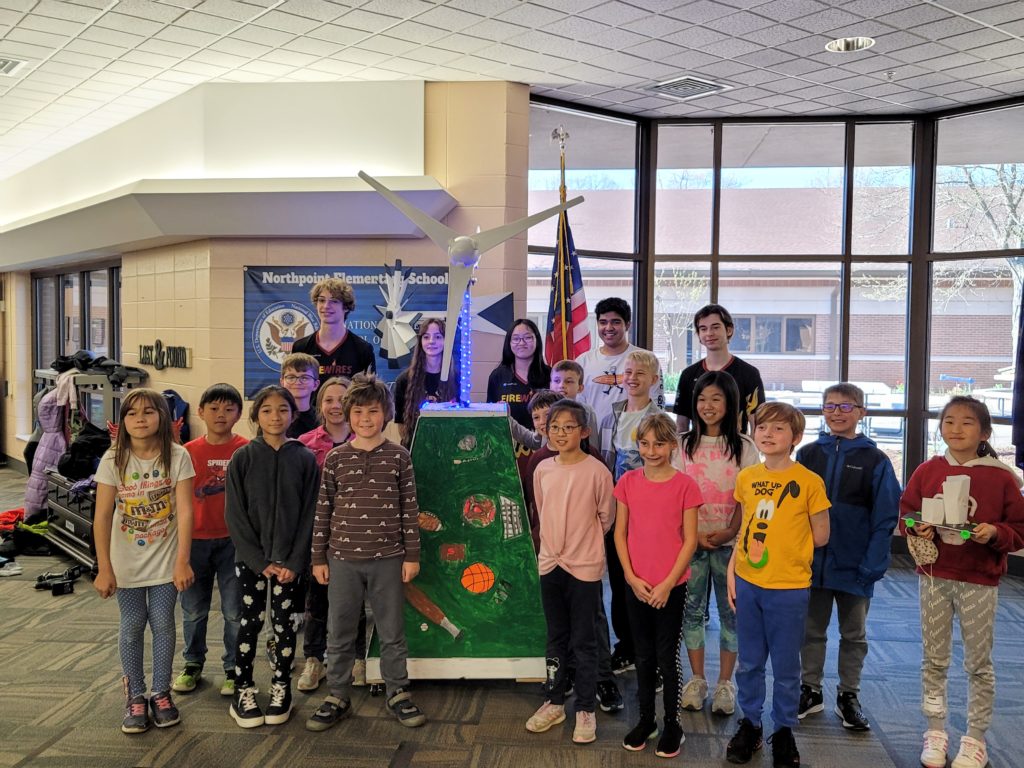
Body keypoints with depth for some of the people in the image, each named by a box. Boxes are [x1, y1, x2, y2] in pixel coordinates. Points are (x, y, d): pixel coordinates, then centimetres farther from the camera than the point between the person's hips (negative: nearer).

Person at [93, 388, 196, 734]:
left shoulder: (177, 456, -12)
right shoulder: (114, 459, -11)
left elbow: (185, 511, -13)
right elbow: (102, 516, -10)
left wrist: (182, 561, -17)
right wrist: (104, 569, -12)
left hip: (166, 559, 0)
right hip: (127, 561, 0)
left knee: (163, 624, 8)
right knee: (132, 627, 9)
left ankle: (161, 694, 24)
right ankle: (135, 697, 24)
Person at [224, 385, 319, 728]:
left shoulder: (305, 458, -1)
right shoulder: (242, 458, -3)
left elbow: (309, 515, -2)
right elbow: (236, 516, -4)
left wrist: (295, 561, -9)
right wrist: (260, 561, -10)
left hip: (290, 560, 1)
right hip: (250, 559, 0)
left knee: (285, 625, 8)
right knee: (249, 624, 6)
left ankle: (281, 689, 23)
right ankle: (243, 691, 20)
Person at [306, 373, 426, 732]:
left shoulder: (398, 456, -1)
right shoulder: (335, 458, 2)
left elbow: (410, 509, 1)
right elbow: (323, 510, 4)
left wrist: (412, 555, -1)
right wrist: (319, 558, 3)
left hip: (387, 559, -1)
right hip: (343, 559, 1)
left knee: (392, 632, 10)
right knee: (339, 634, 10)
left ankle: (398, 693, 25)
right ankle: (337, 697, 25)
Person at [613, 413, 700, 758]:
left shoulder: (685, 485, -9)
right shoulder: (628, 482, 0)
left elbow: (690, 540, -8)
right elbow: (620, 533, 2)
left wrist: (667, 583, -11)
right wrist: (631, 577, -6)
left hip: (671, 587, -3)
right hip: (636, 586, 3)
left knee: (667, 658, 6)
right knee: (643, 656, 15)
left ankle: (672, 725, 23)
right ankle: (645, 719, 30)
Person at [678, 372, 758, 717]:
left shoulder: (744, 447, 0)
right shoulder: (684, 444, 4)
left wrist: (730, 532, -16)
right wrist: (693, 533, -12)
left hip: (730, 542, -1)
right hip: (690, 540, 1)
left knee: (730, 611, 5)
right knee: (691, 609, 7)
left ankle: (724, 683, 17)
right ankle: (697, 679, 20)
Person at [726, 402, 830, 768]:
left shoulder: (809, 482, -11)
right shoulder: (746, 478, 2)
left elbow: (821, 537, -3)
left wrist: (784, 547, 1)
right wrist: (732, 570, 5)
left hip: (789, 587, -4)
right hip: (747, 583, 4)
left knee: (786, 668, 10)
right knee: (749, 663, 15)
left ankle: (784, 731, 29)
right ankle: (749, 724, 32)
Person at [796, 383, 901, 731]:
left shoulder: (876, 461, -6)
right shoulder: (808, 455, 0)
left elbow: (885, 519, -8)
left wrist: (872, 567, -14)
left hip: (854, 567, -2)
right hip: (811, 563, 2)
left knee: (854, 635, 13)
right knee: (811, 631, 14)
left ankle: (848, 696, 28)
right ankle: (811, 690, 28)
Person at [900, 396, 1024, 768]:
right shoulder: (927, 471, 0)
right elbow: (905, 514, 9)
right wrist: (917, 529, -11)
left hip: (979, 581, -2)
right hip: (934, 576, 2)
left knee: (978, 663, 9)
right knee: (933, 660, 12)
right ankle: (935, 732, 26)